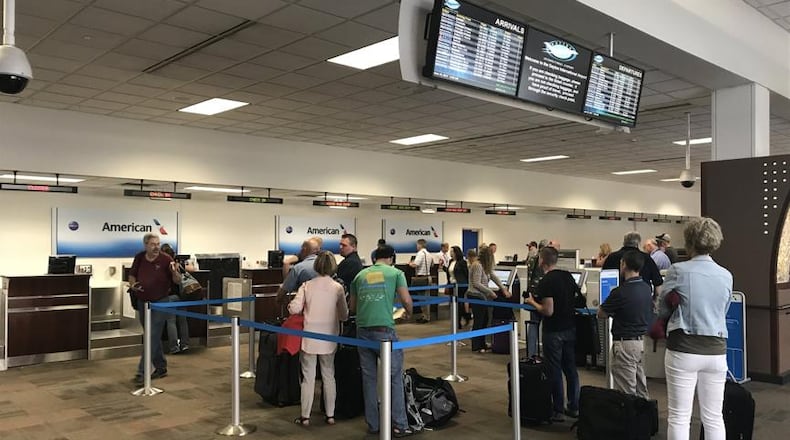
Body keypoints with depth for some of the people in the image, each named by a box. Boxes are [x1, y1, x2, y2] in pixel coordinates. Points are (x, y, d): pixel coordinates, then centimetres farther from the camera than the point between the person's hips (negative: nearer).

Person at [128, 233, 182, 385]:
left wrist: (174, 272, -31)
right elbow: (132, 275, 15)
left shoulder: (165, 259, -12)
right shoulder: (139, 258, 0)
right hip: (142, 302, 5)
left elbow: (178, 281, -10)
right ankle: (161, 368, 26)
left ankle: (142, 372, -6)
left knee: (153, 338, -8)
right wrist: (132, 284, -6)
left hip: (160, 303, -5)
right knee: (153, 337, 14)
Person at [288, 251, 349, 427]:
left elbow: (294, 309, -11)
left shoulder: (307, 285, -6)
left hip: (309, 339, -1)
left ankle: (305, 416, 14)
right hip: (329, 339, 1)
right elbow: (344, 316, -1)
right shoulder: (338, 288, -5)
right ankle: (330, 415, 20)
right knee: (329, 376, 14)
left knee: (308, 377, 8)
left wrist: (290, 305, 11)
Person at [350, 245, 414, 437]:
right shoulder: (395, 273, 5)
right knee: (395, 377, 6)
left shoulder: (360, 275, 16)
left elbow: (352, 307, 20)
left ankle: (373, 425, 19)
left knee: (368, 378, 12)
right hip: (384, 330, -4)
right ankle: (399, 425, 8)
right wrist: (408, 313, 18)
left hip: (363, 330, 4)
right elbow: (406, 300, -3)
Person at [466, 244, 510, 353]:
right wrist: (490, 292, -16)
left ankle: (482, 345, 22)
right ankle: (476, 347, 8)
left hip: (481, 296, 10)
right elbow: (476, 284, -22)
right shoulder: (477, 266, -19)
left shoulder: (485, 266, 12)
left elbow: (494, 277, 17)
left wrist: (503, 289, 14)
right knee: (479, 321, -2)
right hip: (476, 296, -10)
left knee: (484, 320, 13)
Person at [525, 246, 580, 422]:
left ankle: (558, 411, 10)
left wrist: (532, 302, -6)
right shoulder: (568, 276, 4)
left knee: (555, 371, 2)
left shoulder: (545, 282, -19)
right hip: (570, 328, 7)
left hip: (554, 331, -7)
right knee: (571, 368, 15)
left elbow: (548, 311, -22)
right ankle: (574, 407, 24)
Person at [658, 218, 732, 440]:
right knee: (714, 417, 12)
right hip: (716, 350, 4)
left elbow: (663, 310, 3)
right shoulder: (726, 276, 4)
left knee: (679, 417, 4)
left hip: (684, 349, -4)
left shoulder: (678, 270, -8)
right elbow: (723, 312, 14)